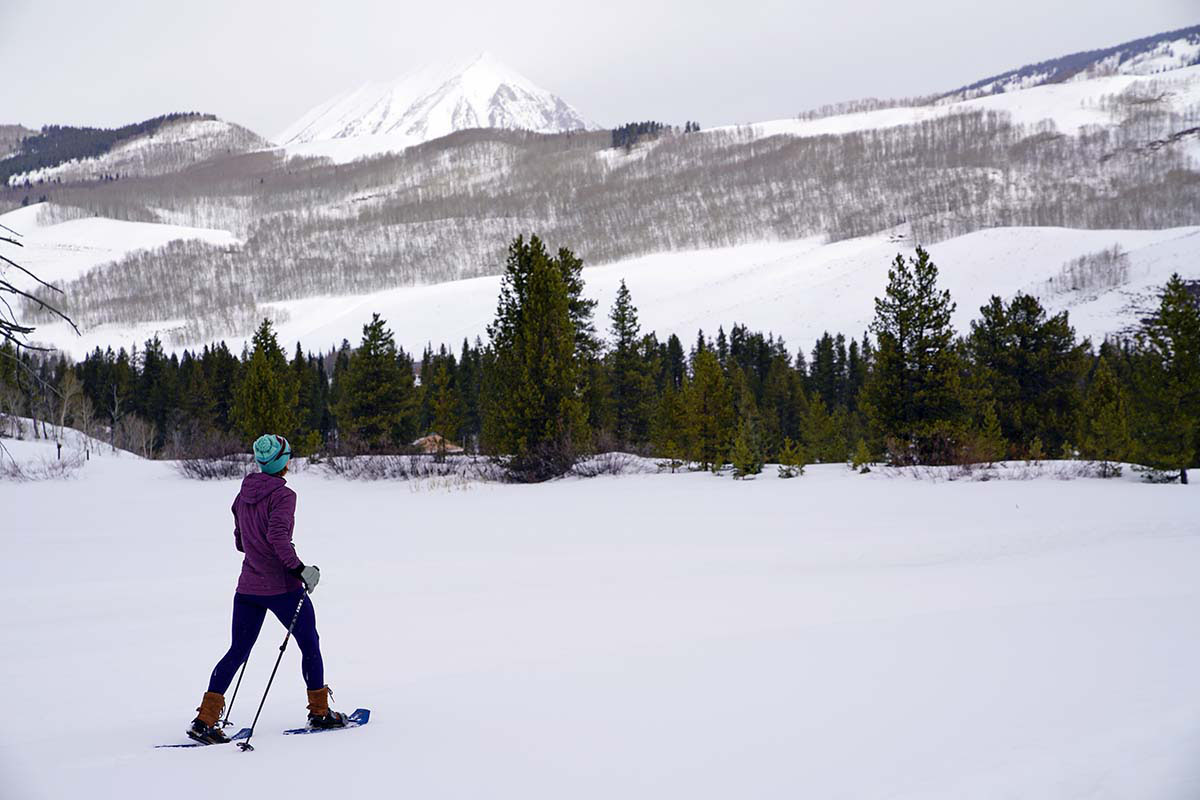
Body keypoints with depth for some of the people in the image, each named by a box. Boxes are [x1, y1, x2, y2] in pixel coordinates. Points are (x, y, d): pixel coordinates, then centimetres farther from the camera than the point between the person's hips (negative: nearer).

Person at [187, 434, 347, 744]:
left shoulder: (243, 496, 8)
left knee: (238, 651, 9)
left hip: (248, 587, 6)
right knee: (310, 644, 11)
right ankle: (320, 712, 20)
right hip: (282, 587, -6)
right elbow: (277, 536, -26)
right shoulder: (282, 495, -13)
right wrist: (299, 568, -22)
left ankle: (205, 719, -1)